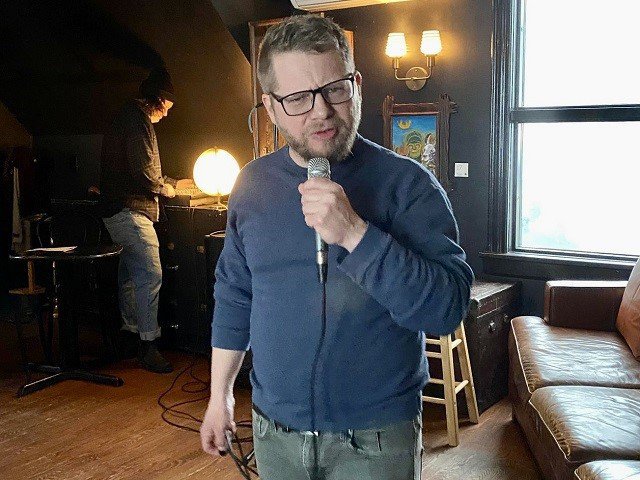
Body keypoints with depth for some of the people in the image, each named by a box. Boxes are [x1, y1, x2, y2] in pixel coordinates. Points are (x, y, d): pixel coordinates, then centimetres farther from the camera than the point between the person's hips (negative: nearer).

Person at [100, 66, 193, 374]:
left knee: (130, 274, 18)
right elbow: (143, 170, -21)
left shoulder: (127, 116, 21)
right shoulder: (137, 119, -12)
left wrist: (177, 182, 31)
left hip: (116, 210, 11)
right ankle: (148, 345, -11)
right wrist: (165, 188, -2)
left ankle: (129, 332, 28)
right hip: (130, 212, -11)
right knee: (150, 275, -12)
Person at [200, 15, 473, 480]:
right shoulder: (253, 184, 0)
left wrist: (353, 233, -31)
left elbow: (448, 308, -22)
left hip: (376, 439, -4)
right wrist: (220, 395, 10)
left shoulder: (407, 183, -14)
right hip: (274, 429, 4)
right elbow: (234, 297, 9)